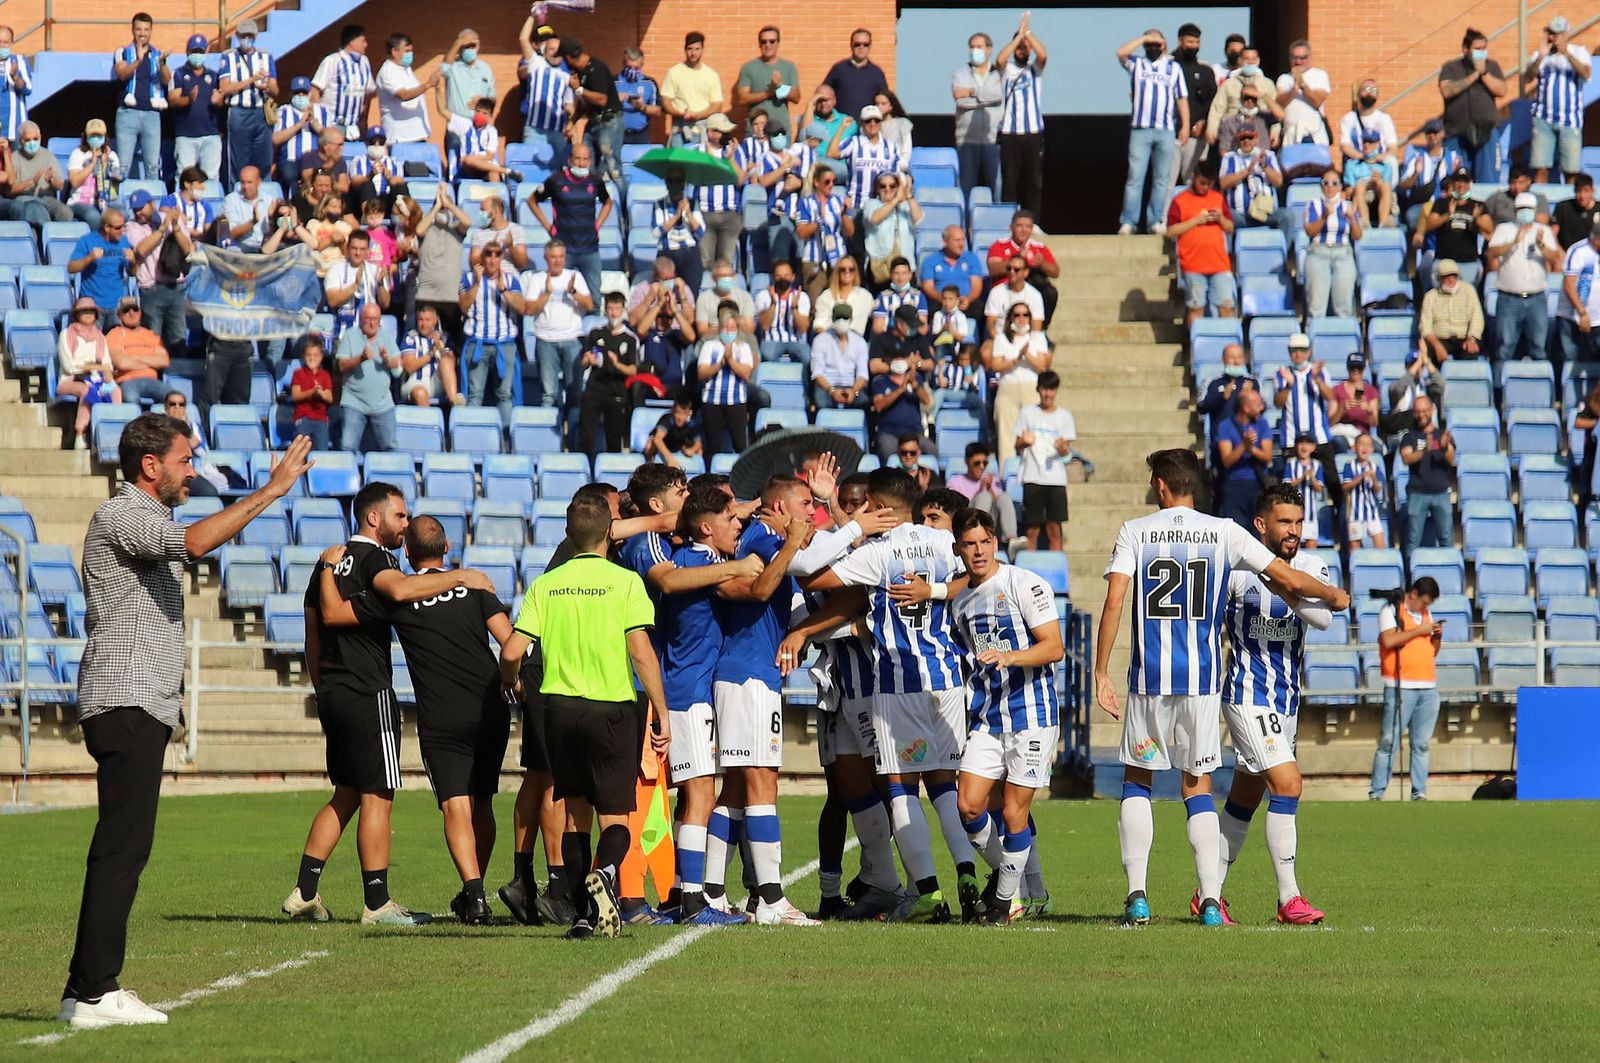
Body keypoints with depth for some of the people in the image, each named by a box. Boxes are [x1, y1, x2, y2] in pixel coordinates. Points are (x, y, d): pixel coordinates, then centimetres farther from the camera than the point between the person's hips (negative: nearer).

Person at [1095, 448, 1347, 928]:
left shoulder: (1134, 533, 0)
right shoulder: (1224, 533, 3)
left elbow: (1113, 604, -9)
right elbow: (1290, 580, 4)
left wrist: (1101, 674, -5)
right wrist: (1335, 596, 24)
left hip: (1150, 677, -1)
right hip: (1202, 678, 1)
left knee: (1137, 781, 13)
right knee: (1198, 786, 8)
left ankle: (1137, 895, 2)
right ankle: (1210, 899, -2)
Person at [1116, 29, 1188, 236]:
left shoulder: (1173, 67, 15)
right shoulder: (1137, 64, 12)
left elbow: (1182, 99, 12)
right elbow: (1121, 53, -9)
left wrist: (1185, 126, 4)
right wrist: (1143, 38, -1)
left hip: (1166, 131, 2)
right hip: (1141, 129, -2)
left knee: (1161, 179, 2)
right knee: (1135, 177, -7)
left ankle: (1155, 221, 6)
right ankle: (1128, 222, -8)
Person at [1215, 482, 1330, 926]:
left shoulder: (1310, 567, 1)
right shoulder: (1236, 568, -11)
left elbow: (1324, 618, -17)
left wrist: (1285, 589, -32)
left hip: (1288, 701, 6)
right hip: (1248, 698, -6)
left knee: (1244, 799, 13)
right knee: (1287, 783, -18)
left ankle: (1210, 894, 23)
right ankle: (1288, 898, -15)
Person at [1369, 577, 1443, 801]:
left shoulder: (1426, 615, 21)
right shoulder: (1391, 611, 1)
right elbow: (1389, 640, -16)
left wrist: (1437, 636, 6)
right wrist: (1419, 631, -10)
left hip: (1428, 687, 6)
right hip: (1400, 687, -6)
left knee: (1421, 744, 4)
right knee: (1388, 741, -7)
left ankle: (1419, 792, 5)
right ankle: (1376, 792, -6)